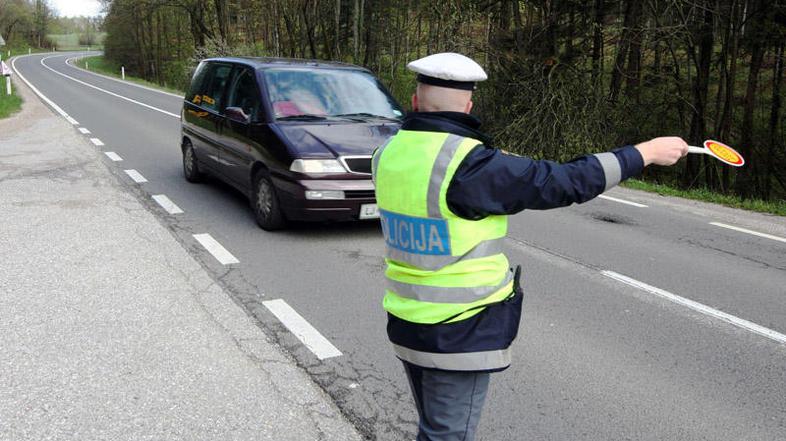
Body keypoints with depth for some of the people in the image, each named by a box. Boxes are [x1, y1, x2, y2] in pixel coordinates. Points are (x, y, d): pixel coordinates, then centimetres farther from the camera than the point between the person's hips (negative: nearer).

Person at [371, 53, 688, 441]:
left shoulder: (389, 154, -1)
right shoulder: (472, 167, -22)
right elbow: (566, 182, -18)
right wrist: (648, 152, -6)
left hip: (406, 322, 7)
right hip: (459, 334, -7)